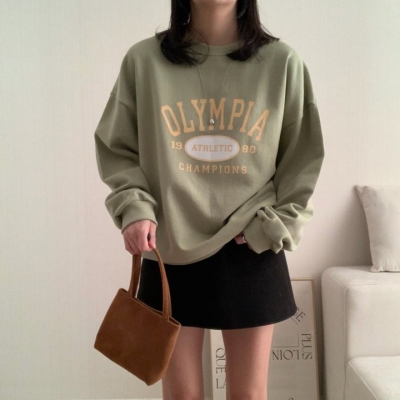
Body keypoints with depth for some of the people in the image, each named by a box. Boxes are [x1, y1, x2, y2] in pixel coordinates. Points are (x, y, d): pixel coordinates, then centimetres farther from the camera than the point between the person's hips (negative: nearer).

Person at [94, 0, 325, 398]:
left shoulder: (282, 61, 1)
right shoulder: (143, 60, -1)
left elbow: (302, 160, 5)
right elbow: (117, 149, 6)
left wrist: (273, 227, -4)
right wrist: (134, 209, -9)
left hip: (252, 253, 1)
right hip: (171, 250, 0)